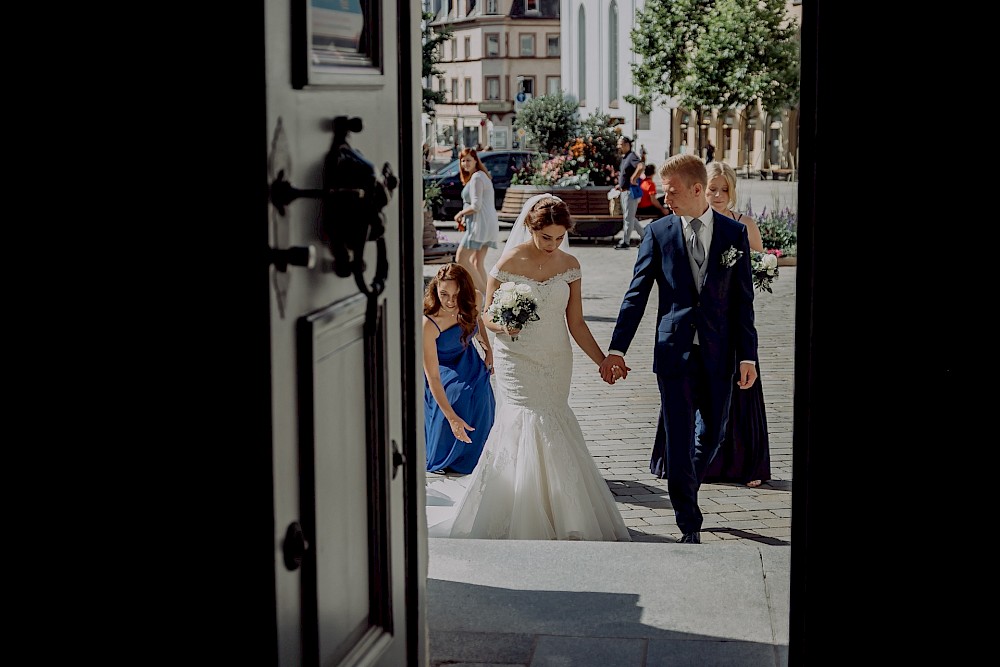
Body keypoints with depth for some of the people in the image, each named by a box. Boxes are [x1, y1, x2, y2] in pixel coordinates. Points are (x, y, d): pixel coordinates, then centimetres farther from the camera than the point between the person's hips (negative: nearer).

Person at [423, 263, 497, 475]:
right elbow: (433, 378, -33)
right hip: (444, 376, -4)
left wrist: (488, 349, 3)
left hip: (472, 368, 4)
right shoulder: (428, 325, -36)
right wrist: (452, 418, -34)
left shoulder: (476, 300, -21)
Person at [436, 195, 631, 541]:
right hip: (517, 362, -3)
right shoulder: (508, 263, -7)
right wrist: (504, 325, -23)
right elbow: (487, 316, -1)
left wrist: (603, 361, 0)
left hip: (556, 363, 3)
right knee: (528, 430, -12)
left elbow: (576, 322, 7)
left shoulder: (570, 265, 4)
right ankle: (524, 524, -2)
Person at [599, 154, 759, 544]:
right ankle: (689, 526, 7)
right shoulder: (658, 233, 0)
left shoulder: (734, 233, 2)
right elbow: (636, 294, 1)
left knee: (712, 434, 13)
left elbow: (742, 299, 3)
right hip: (675, 351, -1)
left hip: (718, 353, 1)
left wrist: (747, 355, -2)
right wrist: (617, 349, -4)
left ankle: (685, 490, 41)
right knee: (679, 440, -2)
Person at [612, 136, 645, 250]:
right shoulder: (624, 158, 14)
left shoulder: (632, 156, -16)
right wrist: (620, 185, 18)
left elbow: (640, 167, -36)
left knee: (628, 217, -1)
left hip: (630, 191, -10)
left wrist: (633, 180, -28)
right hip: (624, 191, 10)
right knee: (629, 217, 16)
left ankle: (625, 241, 6)